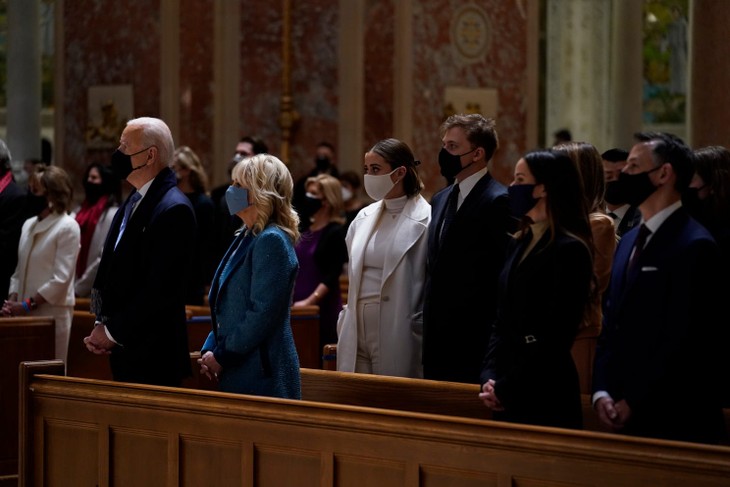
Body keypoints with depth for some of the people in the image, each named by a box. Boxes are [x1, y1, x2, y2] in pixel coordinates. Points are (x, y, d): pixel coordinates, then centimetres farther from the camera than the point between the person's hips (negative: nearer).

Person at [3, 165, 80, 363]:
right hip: (26, 312, 6)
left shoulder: (67, 227, -8)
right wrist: (12, 299, 0)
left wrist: (28, 304, -15)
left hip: (53, 312, -6)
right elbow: (20, 270, 16)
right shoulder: (29, 224, 12)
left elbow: (61, 278, -14)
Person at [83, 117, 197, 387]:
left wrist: (113, 333, -14)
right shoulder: (133, 202, 13)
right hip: (123, 350, 8)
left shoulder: (174, 209, -15)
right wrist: (102, 325, 5)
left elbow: (161, 290, -20)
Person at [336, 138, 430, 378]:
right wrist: (345, 324, 15)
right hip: (358, 334, 6)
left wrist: (420, 332, -10)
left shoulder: (425, 221, -8)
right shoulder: (364, 217, 12)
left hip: (397, 337, -6)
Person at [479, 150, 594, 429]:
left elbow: (557, 336, -15)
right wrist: (489, 377, 1)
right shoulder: (520, 244, 13)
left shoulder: (569, 250, -12)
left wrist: (505, 388, -12)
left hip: (545, 395, -7)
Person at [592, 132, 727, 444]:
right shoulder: (630, 241, 15)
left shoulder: (695, 246, -13)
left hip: (673, 421, -7)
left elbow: (685, 342, -18)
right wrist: (601, 392, 2)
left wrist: (634, 403, -15)